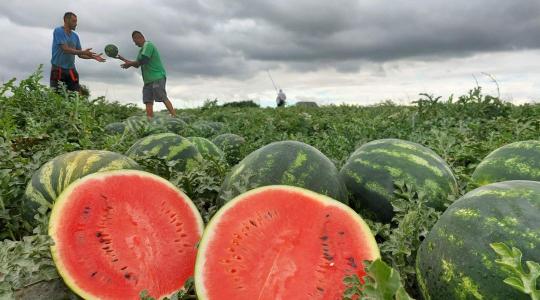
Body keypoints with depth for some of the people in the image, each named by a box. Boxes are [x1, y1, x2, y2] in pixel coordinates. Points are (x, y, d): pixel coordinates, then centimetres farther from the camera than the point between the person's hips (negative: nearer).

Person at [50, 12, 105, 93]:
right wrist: (83, 52, -21)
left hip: (71, 70, 5)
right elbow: (65, 49, -17)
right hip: (58, 69, -5)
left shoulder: (75, 36, 11)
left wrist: (93, 57, -1)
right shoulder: (58, 31, -6)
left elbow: (80, 54, 13)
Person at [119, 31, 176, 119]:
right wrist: (123, 59, 27)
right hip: (148, 80, 10)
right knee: (148, 101, 0)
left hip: (157, 77, -10)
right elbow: (137, 64, 31)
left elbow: (142, 61, -15)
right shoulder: (142, 49, 25)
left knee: (163, 98, -16)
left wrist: (129, 64, -2)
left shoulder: (148, 45, -5)